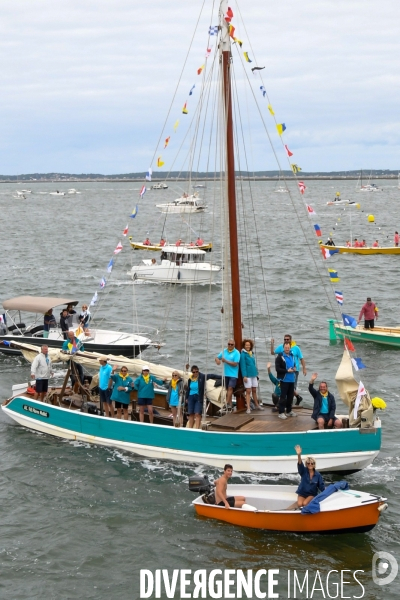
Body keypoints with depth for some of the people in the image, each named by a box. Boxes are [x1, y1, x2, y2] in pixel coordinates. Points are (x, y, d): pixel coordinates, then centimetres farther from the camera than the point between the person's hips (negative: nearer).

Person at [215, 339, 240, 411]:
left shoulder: (236, 353, -7)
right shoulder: (224, 351, 9)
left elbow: (235, 364, -13)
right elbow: (217, 357, 13)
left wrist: (226, 361, -20)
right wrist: (217, 360, -11)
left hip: (233, 374, -5)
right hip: (226, 373, 5)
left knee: (230, 388, -14)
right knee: (228, 389, 7)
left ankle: (227, 403, -19)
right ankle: (230, 405, 11)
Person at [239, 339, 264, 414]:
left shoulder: (252, 354, 11)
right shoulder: (243, 354, -9)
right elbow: (243, 365, -14)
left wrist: (256, 373, 15)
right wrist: (244, 376, -20)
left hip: (254, 375, 6)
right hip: (247, 375, -6)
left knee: (254, 391, 16)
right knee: (248, 391, -5)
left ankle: (257, 405, 28)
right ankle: (248, 408, -4)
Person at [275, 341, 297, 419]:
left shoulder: (292, 356, 12)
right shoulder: (280, 357, -10)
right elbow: (277, 368, -15)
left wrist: (294, 368, 3)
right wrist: (287, 370, -20)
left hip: (292, 380, 7)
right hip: (284, 380, -7)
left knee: (290, 396, 12)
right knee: (283, 396, -5)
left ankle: (289, 411, 24)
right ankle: (281, 412, -1)